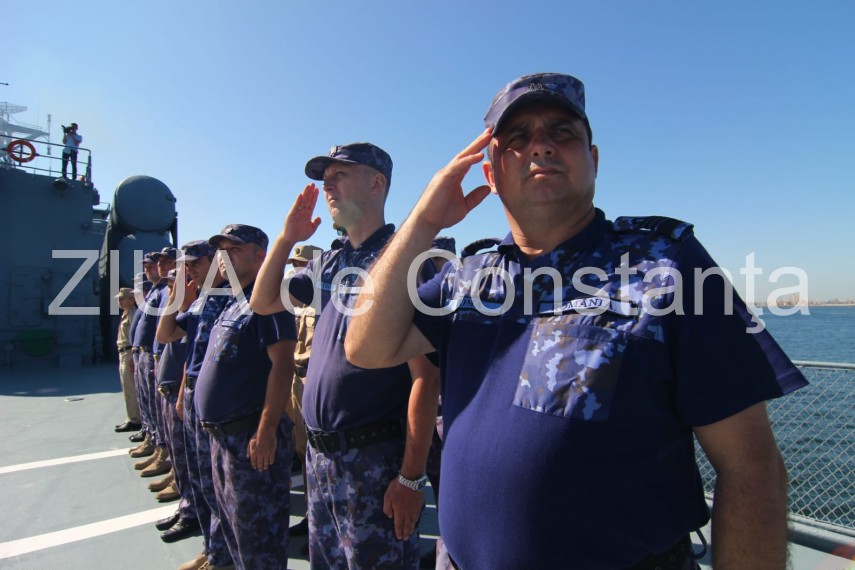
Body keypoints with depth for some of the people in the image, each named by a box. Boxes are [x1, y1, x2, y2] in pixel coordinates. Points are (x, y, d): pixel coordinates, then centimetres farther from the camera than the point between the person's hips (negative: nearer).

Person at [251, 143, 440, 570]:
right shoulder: (329, 261, 8)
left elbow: (425, 376, -19)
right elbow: (263, 303, 17)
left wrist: (411, 477, -20)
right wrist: (287, 237, 4)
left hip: (375, 456, -8)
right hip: (320, 452, 8)